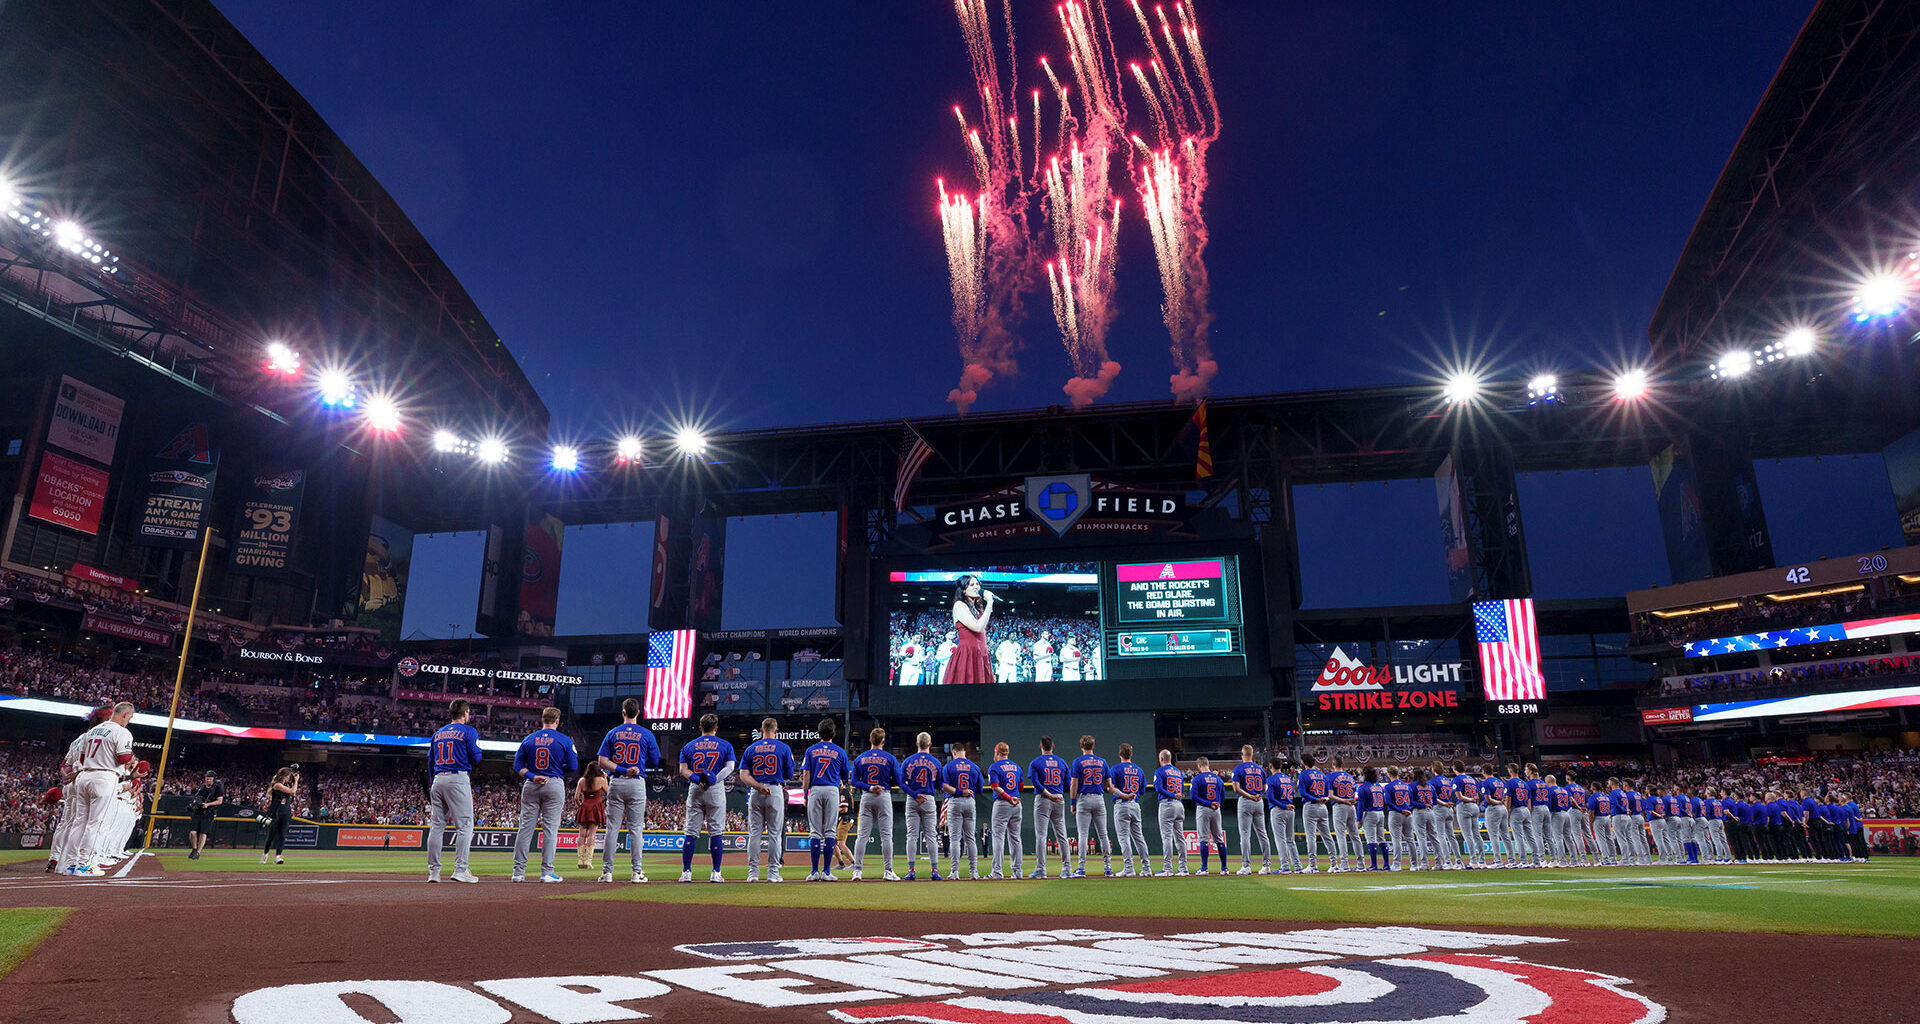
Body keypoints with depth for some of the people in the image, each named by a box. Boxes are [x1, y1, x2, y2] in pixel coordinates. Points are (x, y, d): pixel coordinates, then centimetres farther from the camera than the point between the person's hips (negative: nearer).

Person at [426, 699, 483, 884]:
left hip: (438, 780, 6)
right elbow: (476, 759, -6)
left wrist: (432, 789, 23)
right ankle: (460, 869, -13)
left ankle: (433, 871, 8)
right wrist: (477, 743, 14)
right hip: (458, 779, -6)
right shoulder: (469, 731, 0)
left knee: (436, 825, 8)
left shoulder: (438, 733, 18)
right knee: (465, 824, -5)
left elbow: (431, 763, 19)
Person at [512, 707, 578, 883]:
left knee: (525, 827, 6)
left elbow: (518, 766, 4)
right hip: (555, 785, -3)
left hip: (530, 786, 3)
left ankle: (518, 871, 6)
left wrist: (532, 776, -6)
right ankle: (547, 872, -1)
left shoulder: (528, 739, 8)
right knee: (551, 828, 0)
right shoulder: (564, 740, -1)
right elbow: (573, 766, -2)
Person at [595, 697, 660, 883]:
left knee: (612, 828, 5)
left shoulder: (612, 733, 4)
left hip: (615, 784, 1)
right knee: (636, 829, 2)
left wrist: (621, 769, -8)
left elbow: (602, 761, -3)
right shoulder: (647, 734, 1)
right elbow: (655, 763, 5)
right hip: (637, 784, -1)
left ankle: (607, 871, 5)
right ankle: (637, 872, 1)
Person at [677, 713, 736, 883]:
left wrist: (697, 780, -13)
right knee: (716, 832, 1)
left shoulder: (689, 746, 10)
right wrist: (713, 780, -15)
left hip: (694, 790, 1)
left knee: (691, 832, 4)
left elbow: (683, 770, -2)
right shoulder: (725, 745, 6)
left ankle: (686, 872, 1)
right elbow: (730, 767, -8)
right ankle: (715, 873, 0)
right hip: (717, 791, -1)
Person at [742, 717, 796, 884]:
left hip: (755, 793, 2)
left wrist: (759, 786, -10)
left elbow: (744, 775, 0)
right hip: (776, 791, -2)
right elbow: (789, 775, 3)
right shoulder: (784, 748, 1)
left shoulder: (751, 748, 9)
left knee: (754, 832, 6)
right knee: (775, 832, 2)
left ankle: (753, 871, 4)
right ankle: (773, 872, 1)